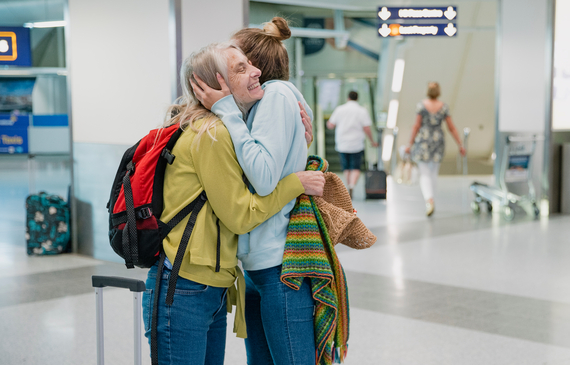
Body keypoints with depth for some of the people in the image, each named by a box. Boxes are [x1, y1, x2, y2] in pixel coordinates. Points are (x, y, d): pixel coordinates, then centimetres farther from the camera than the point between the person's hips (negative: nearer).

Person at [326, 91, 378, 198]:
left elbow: (330, 125, 4)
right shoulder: (362, 111, -3)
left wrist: (328, 123, 27)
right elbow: (366, 129, -8)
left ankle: (349, 187, 19)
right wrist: (372, 141, 7)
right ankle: (351, 187, -20)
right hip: (357, 145, -2)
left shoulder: (339, 109, 1)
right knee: (355, 168, 1)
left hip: (342, 145, 2)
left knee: (346, 168, 15)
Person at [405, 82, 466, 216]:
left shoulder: (422, 105, -7)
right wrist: (460, 145, 6)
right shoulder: (444, 107, -1)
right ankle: (429, 199, 24)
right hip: (438, 140, 2)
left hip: (423, 141, -2)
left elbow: (416, 126, -7)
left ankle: (429, 201, -21)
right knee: (433, 172, 18)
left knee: (424, 174, -1)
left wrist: (410, 144, 1)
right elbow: (452, 128, 0)